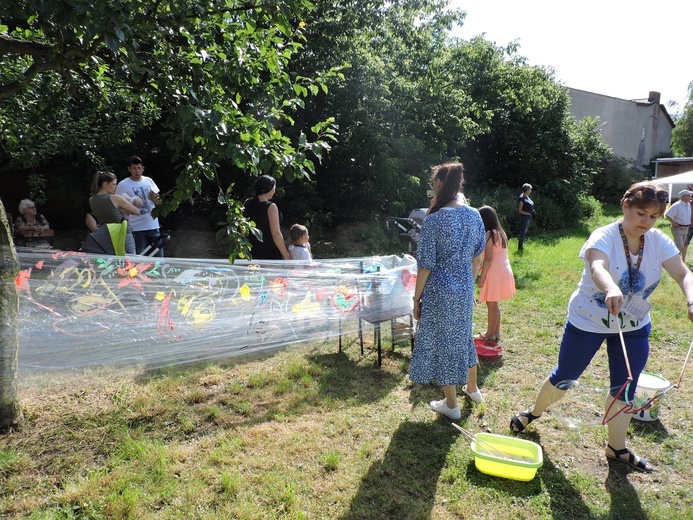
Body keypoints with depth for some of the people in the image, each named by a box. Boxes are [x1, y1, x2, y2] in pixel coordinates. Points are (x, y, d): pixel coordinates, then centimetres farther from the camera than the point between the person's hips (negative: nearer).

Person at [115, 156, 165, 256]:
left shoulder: (148, 181, 10)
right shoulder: (123, 185, -3)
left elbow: (159, 202, 14)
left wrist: (155, 197, -9)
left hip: (153, 226, 4)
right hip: (137, 228, -4)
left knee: (159, 257, 9)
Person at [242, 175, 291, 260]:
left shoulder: (247, 204, 3)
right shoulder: (271, 207, -16)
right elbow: (276, 234, -20)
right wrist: (287, 256, -16)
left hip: (252, 252, 6)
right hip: (271, 255, -6)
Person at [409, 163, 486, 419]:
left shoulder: (434, 220, -19)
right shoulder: (474, 215, -1)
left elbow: (426, 265, -16)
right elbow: (478, 256, 8)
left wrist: (417, 298, -6)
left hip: (440, 292, -6)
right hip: (465, 290, 6)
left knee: (443, 342, 9)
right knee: (464, 336, 25)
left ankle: (451, 405, 23)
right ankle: (472, 388, 44)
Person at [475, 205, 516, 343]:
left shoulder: (489, 234, -16)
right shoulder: (500, 233, 11)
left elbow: (488, 259, -19)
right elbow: (497, 255, 12)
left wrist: (481, 278, -15)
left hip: (495, 272, -9)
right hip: (503, 271, 9)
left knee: (491, 304, 1)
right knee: (494, 304, 17)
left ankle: (490, 335, 11)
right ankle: (496, 333, 26)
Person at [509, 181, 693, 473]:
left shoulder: (658, 242, -8)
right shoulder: (605, 237, -23)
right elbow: (597, 268, -43)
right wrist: (611, 289, -65)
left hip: (634, 328, 5)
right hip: (588, 323, -4)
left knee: (626, 388, 11)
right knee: (565, 376, 11)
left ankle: (617, 448, 32)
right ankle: (534, 412, 38)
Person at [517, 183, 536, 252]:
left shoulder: (527, 197, 12)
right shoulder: (521, 198, -15)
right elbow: (520, 210, -17)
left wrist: (533, 212, 8)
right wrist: (528, 213, -21)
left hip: (528, 217, 10)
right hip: (524, 217, -10)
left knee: (525, 231, 14)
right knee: (523, 232, -6)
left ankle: (521, 246, 23)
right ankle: (520, 247, -1)